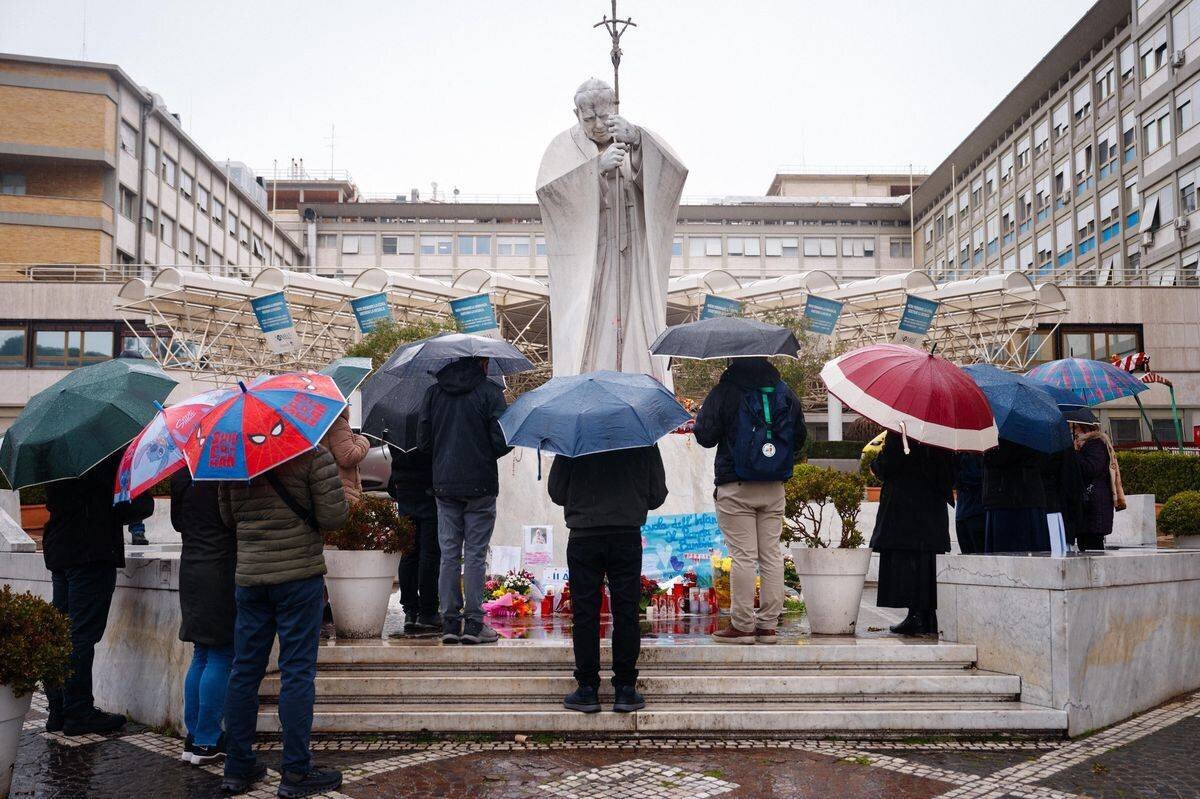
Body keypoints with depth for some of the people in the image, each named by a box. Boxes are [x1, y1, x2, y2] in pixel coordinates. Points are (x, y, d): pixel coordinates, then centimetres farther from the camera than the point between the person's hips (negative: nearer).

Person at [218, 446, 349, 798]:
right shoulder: (313, 455, -10)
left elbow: (228, 517, 13)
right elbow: (332, 517, -13)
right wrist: (344, 503, 7)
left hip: (248, 577, 5)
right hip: (300, 574, -5)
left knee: (244, 671, 12)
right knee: (297, 672, 1)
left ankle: (237, 769, 19)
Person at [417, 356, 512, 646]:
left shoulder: (434, 392, 6)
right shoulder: (490, 391, -6)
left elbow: (423, 442, 7)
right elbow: (502, 441, -10)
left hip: (444, 485, 4)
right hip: (480, 485, -4)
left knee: (449, 555, 9)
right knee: (475, 555, 1)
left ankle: (450, 622, 9)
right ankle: (473, 622, 2)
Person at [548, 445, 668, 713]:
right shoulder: (644, 440, 2)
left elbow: (556, 492, 3)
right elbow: (658, 494, 8)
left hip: (583, 537, -1)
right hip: (627, 536, 1)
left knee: (584, 614, 5)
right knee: (626, 613, 6)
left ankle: (587, 690, 7)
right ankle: (625, 689, 8)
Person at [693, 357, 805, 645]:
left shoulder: (724, 392, -9)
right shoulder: (785, 393, 7)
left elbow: (705, 436, -7)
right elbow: (800, 436, 14)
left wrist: (699, 418, 14)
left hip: (735, 487, -4)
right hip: (774, 490, 5)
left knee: (743, 556, -2)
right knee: (771, 554, 8)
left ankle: (742, 625, 2)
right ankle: (768, 624, 12)